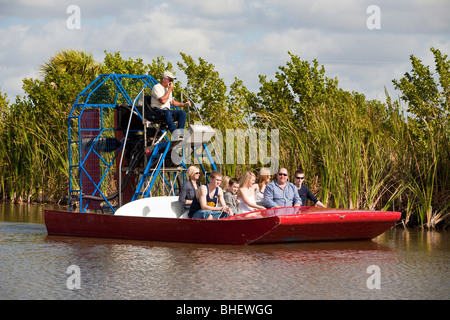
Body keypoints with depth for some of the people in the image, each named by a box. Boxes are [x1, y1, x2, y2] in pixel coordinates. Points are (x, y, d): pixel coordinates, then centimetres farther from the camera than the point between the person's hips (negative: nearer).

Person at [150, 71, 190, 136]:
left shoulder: (167, 88, 22)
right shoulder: (157, 87, -7)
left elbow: (171, 102, 32)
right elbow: (163, 101, -21)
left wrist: (183, 104, 18)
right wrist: (169, 90, -11)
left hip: (167, 110, 8)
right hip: (157, 110, -8)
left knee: (182, 113, -16)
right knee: (167, 112, -40)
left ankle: (180, 133, -30)